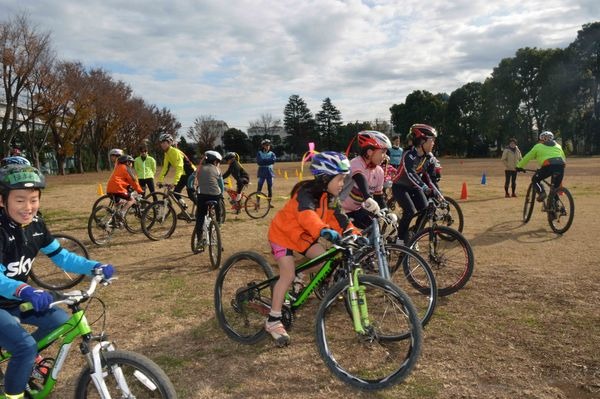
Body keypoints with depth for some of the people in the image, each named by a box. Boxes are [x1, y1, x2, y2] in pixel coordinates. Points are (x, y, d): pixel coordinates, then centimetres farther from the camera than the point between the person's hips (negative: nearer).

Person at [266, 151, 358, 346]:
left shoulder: (329, 197, -6)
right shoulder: (307, 193, -32)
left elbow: (340, 219, -8)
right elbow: (306, 215, -52)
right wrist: (323, 230, -70)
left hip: (302, 236, 8)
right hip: (283, 234, -8)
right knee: (288, 275, -16)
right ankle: (273, 321, -6)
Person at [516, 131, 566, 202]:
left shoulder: (538, 147, 19)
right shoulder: (558, 146, 31)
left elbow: (527, 157, 22)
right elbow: (563, 157, 35)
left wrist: (519, 166, 31)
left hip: (548, 165, -4)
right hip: (561, 165, 4)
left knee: (535, 180, 14)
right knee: (556, 186, 15)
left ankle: (541, 193, -9)